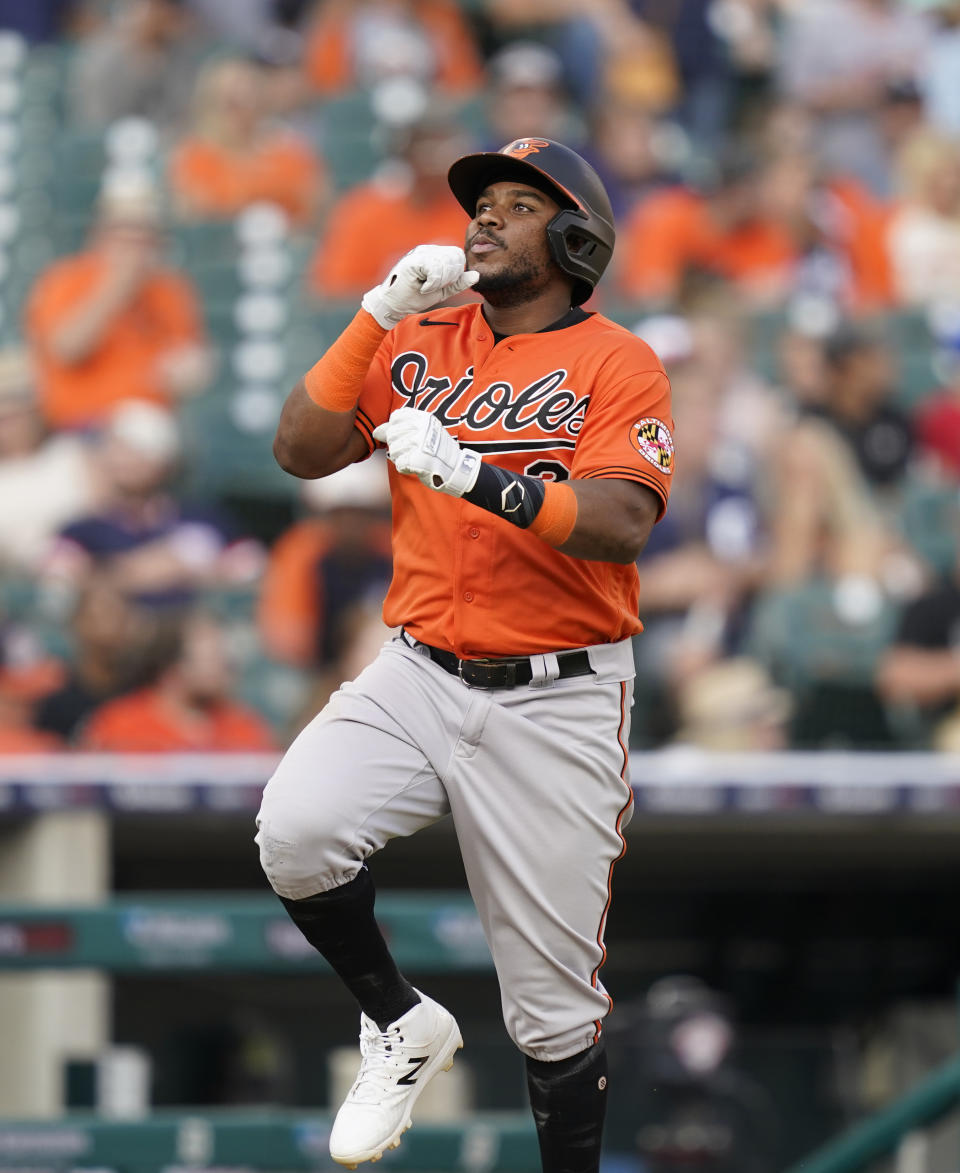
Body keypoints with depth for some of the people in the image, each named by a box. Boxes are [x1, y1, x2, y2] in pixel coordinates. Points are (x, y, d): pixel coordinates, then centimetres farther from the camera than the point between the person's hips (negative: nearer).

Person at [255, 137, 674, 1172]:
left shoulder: (616, 365, -3)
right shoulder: (420, 344, 11)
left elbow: (619, 525, -17)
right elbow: (301, 452, 2)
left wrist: (480, 478, -32)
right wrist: (379, 317, -8)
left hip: (556, 700, -3)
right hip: (418, 678, 3)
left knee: (553, 1008, 1)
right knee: (296, 832, -25)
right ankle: (399, 1026, 0)